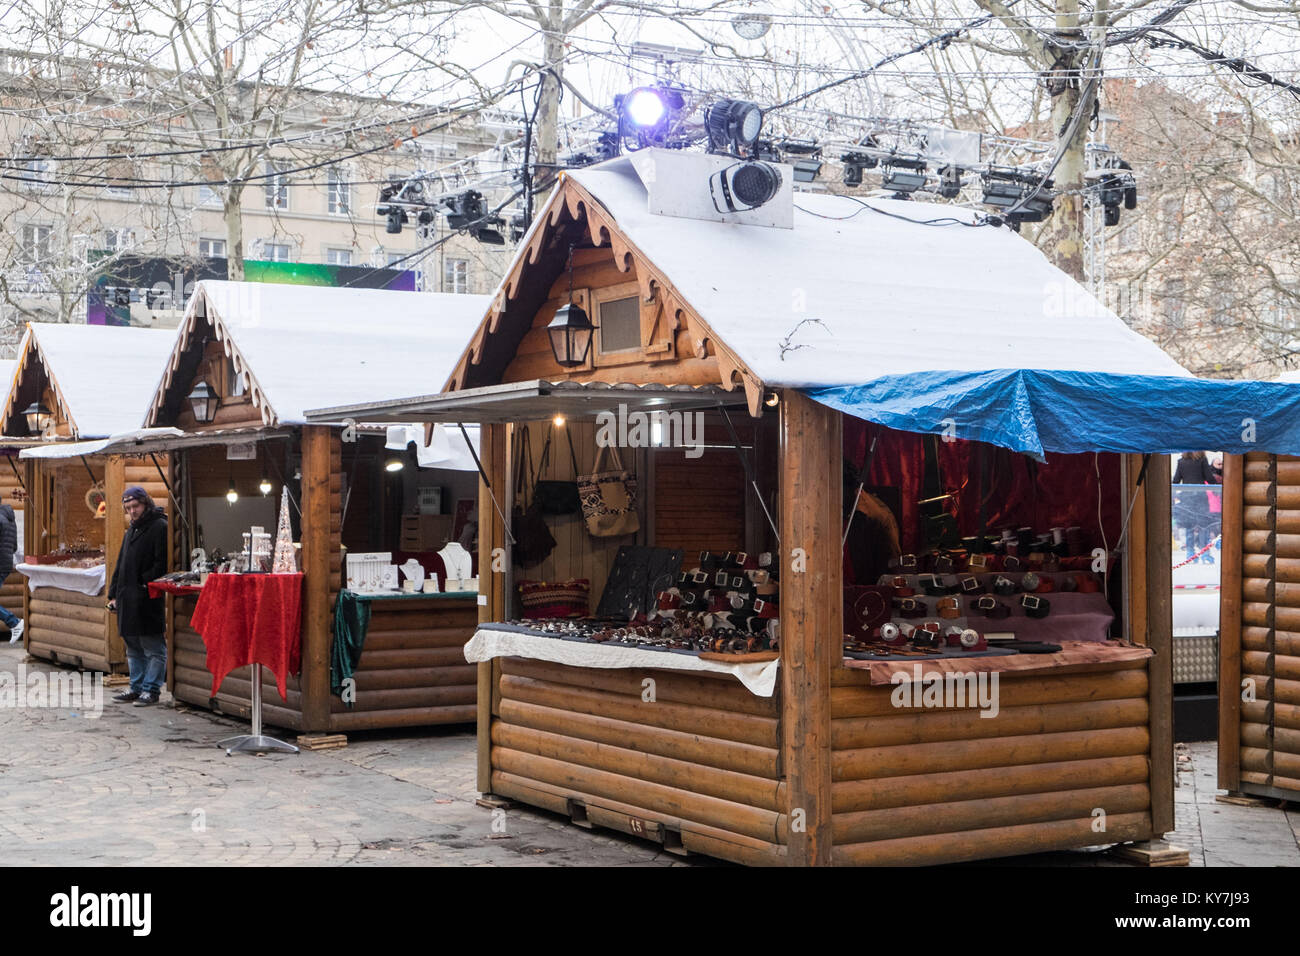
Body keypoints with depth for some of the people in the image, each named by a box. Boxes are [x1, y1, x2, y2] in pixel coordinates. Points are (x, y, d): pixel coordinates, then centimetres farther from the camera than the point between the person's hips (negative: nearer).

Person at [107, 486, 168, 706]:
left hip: (149, 600, -9)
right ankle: (137, 688, 21)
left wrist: (145, 583, -18)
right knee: (134, 649, 14)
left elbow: (162, 564, -17)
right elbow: (121, 565, 25)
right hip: (128, 601, 9)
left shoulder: (159, 527, -8)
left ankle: (151, 689, 1)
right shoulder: (131, 531, 21)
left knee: (153, 648, -3)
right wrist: (114, 593, 19)